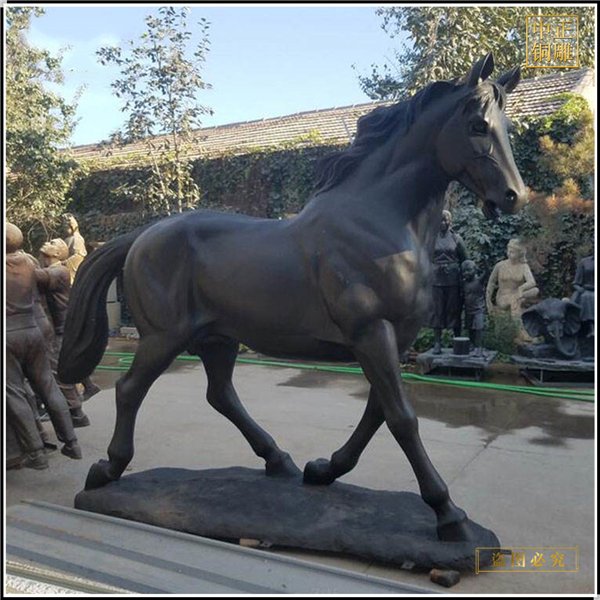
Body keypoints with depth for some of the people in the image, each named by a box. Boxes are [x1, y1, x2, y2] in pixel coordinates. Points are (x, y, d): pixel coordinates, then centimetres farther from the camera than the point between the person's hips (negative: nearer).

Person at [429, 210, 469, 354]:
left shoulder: (456, 238, 4)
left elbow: (465, 259, 8)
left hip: (453, 279, 0)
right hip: (437, 278, 0)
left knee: (454, 309, 6)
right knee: (438, 310, 1)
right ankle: (437, 343, 5)